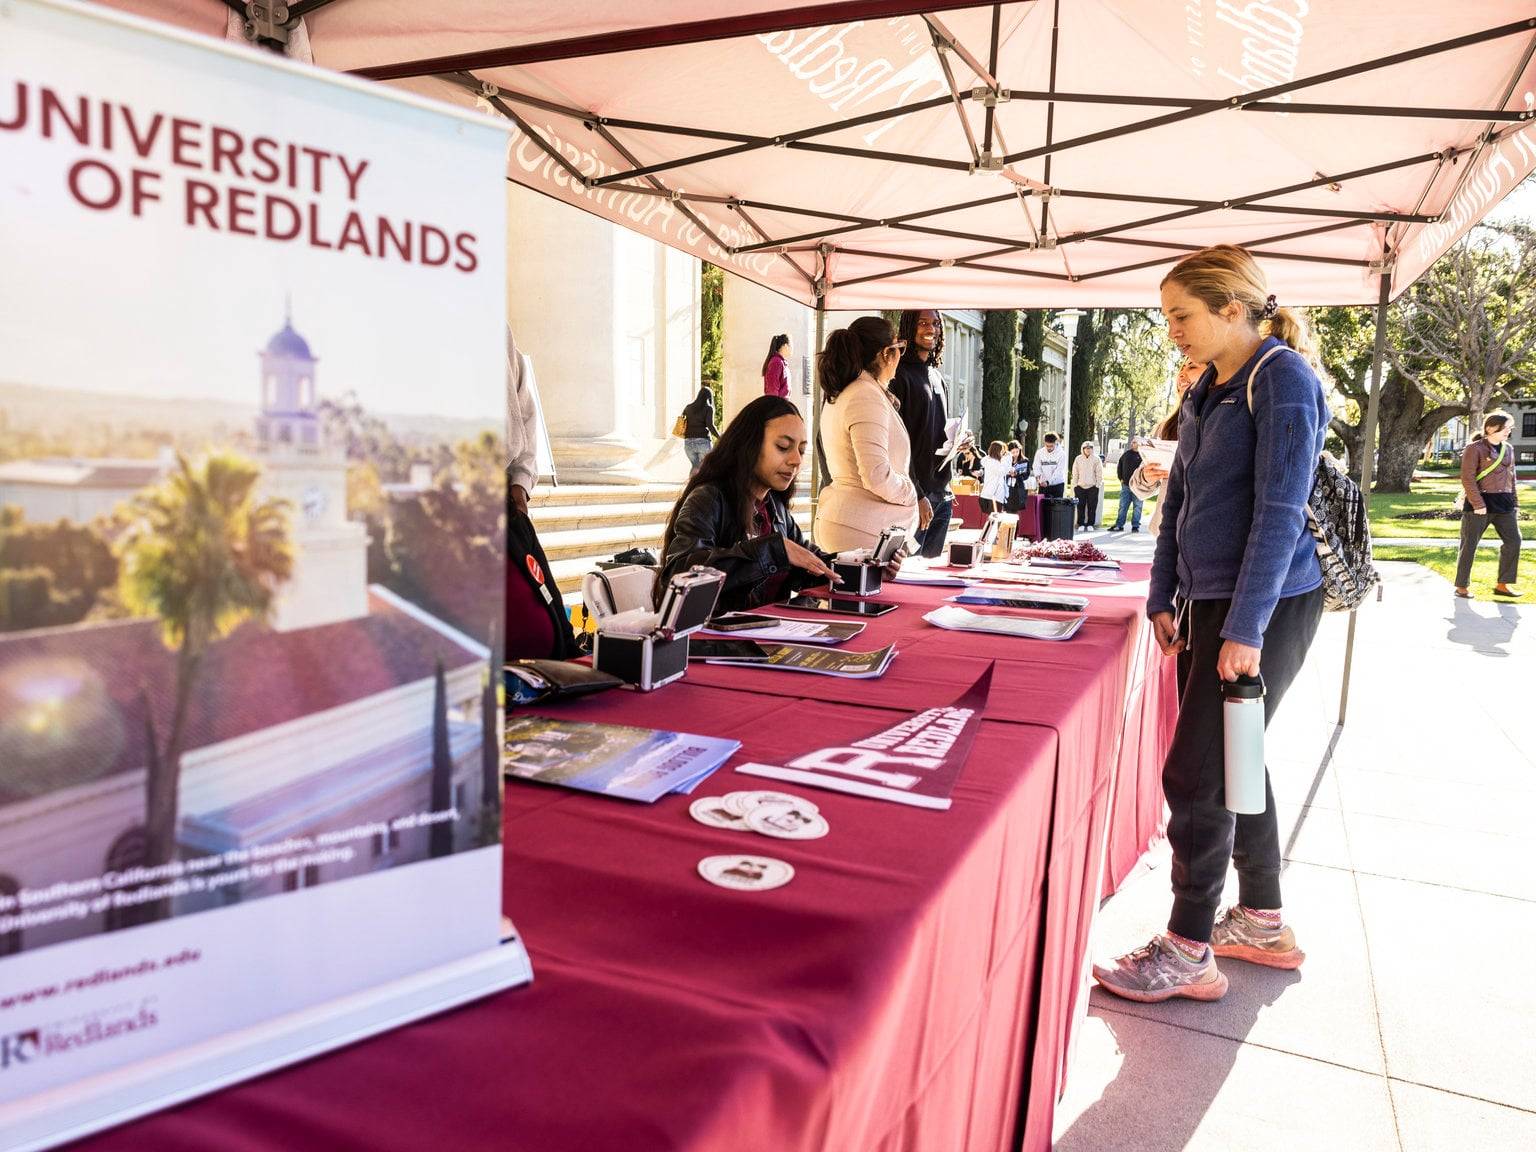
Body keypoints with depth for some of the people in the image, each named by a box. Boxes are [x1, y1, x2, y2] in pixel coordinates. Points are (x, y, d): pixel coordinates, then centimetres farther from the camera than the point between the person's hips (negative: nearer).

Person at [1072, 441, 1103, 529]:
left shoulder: (1096, 459, 2)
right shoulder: (1078, 459, 7)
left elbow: (1099, 473, 3)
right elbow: (1075, 473, 9)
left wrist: (1098, 484, -3)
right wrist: (1075, 485, 2)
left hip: (1092, 486, -1)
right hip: (1080, 486, 1)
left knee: (1092, 506, 0)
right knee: (1080, 506, 2)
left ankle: (1090, 524, 8)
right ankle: (1081, 523, 10)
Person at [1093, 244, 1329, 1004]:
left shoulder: (1283, 379, -12)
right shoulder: (1206, 392, 12)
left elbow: (1280, 511, -19)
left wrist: (1245, 629, -22)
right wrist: (1164, 599, 12)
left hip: (1266, 606, -9)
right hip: (1210, 601, 9)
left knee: (1194, 774, -6)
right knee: (1230, 761, 16)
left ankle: (1187, 954, 9)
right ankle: (1262, 923, 32)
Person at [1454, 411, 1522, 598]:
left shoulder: (1508, 449, 13)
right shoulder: (1475, 448, -9)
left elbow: (1511, 477, 18)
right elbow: (1467, 478, -13)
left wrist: (1515, 503, 13)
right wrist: (1478, 504, -18)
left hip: (1503, 502, 7)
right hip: (1479, 501, -7)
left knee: (1513, 540, 2)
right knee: (1469, 545, -1)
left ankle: (1503, 584, 12)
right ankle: (1461, 586, 8)